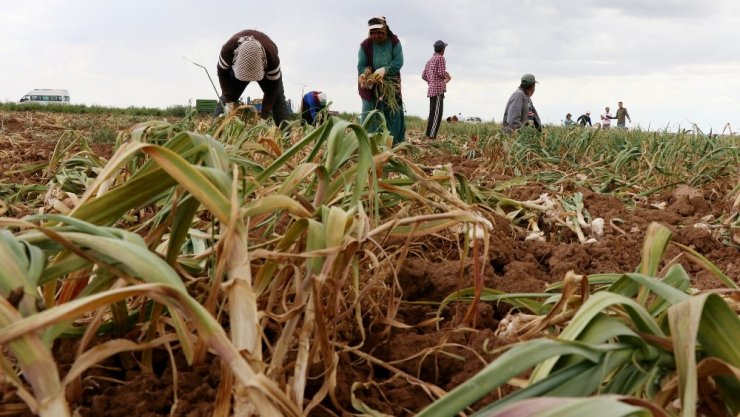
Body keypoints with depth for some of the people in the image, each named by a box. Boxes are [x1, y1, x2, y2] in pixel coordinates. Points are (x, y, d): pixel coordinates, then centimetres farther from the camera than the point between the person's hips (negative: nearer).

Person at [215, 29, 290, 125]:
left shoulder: (271, 56, -44)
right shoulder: (228, 49, -42)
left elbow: (272, 86, -31)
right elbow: (222, 73, -23)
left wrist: (264, 114, -33)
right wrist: (229, 100, -28)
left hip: (267, 69, -1)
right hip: (237, 64, 1)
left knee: (277, 98, -13)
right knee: (226, 98, -9)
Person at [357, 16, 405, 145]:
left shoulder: (395, 42, -8)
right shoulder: (365, 45, -9)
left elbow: (398, 62, -15)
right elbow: (361, 66, -7)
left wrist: (384, 69, -31)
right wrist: (365, 77, -29)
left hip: (391, 84, 1)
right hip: (371, 86, -1)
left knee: (394, 114, 3)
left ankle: (397, 143, 9)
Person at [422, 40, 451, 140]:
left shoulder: (430, 60, 19)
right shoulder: (440, 58, -5)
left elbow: (424, 76, 18)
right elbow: (441, 72, -13)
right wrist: (448, 77, 5)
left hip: (431, 89, 9)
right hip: (438, 89, -9)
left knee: (432, 113, 10)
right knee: (437, 114, -12)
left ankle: (428, 135, 9)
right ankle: (431, 136, -18)